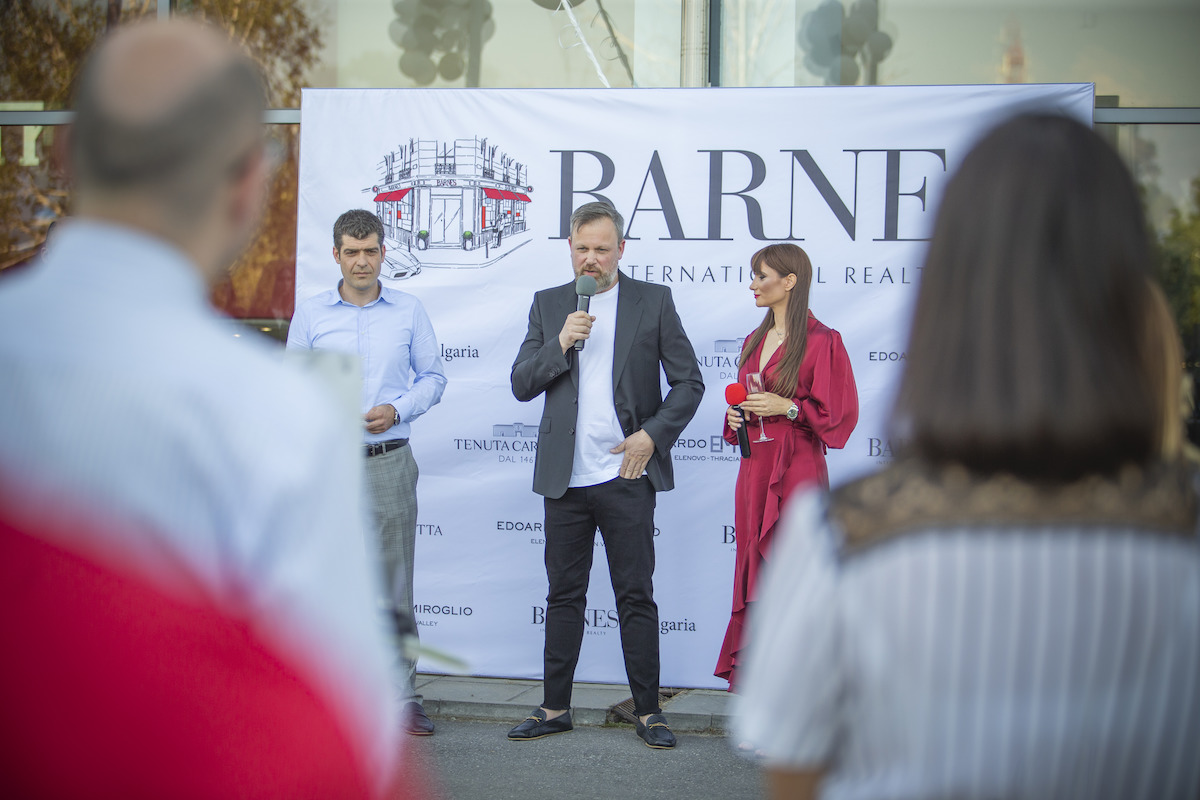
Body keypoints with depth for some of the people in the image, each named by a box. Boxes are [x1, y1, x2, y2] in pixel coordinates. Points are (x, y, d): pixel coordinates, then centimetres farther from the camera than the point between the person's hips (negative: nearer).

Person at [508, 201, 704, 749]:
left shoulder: (654, 301, 3)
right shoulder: (548, 305, 10)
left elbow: (689, 382, 3)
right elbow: (521, 384, 5)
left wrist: (653, 435, -8)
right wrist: (561, 343, -11)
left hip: (626, 475, -2)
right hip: (564, 477, 3)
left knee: (636, 597, 2)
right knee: (564, 596, 9)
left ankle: (648, 712, 10)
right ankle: (555, 708, 18)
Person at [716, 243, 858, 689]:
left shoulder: (821, 342, -7)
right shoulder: (755, 341, 15)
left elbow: (839, 413, -9)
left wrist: (788, 407, -18)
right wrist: (736, 415, 5)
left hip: (797, 468, -7)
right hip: (755, 467, 7)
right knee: (754, 565, 7)